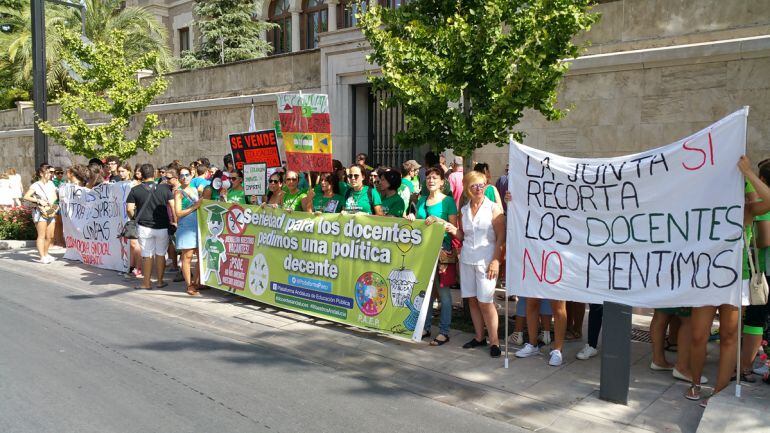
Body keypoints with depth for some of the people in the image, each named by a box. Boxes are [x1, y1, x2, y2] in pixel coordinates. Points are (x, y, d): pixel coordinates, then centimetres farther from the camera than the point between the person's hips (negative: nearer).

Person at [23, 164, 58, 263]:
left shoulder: (51, 183, 13)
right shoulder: (36, 185, -4)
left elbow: (55, 196, 17)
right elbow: (26, 196, -11)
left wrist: (52, 202, -2)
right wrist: (38, 201, -16)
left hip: (51, 212, 6)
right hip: (40, 212, -6)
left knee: (50, 236, 7)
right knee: (41, 236, -6)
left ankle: (45, 253, 23)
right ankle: (42, 257, -5)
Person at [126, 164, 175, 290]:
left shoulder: (135, 190, -3)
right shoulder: (164, 188, -2)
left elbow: (129, 209, -7)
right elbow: (173, 206, -6)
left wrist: (135, 217, 12)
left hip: (144, 226, 0)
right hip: (162, 226, 1)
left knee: (147, 255, 8)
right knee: (160, 254, 11)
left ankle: (146, 283, 13)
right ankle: (160, 281, 17)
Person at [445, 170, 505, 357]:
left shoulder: (493, 208, -3)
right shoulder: (464, 210, 10)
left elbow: (501, 237, -5)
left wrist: (496, 260, -13)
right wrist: (453, 230, -2)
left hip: (486, 260, -5)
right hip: (467, 258, 5)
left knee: (485, 301, -7)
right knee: (472, 300, 8)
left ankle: (494, 340, 4)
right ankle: (479, 337, 20)